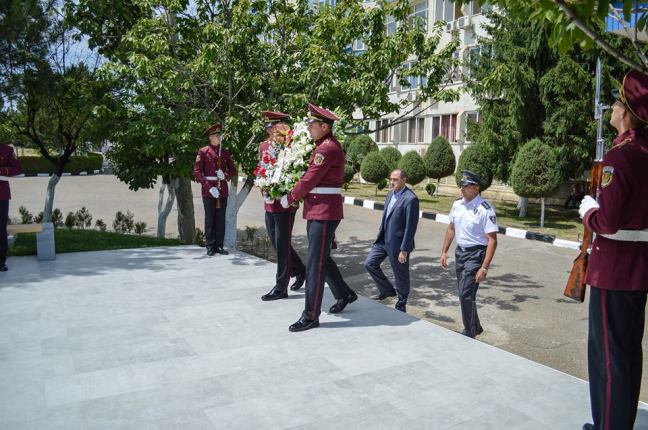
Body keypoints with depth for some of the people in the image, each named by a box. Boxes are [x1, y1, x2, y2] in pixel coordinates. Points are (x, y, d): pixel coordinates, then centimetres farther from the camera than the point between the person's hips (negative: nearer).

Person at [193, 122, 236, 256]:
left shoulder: (225, 152, 10)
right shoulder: (203, 152, -1)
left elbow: (233, 170, 15)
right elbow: (197, 172, -5)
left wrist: (225, 175, -8)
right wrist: (209, 187, -14)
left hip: (223, 190, 3)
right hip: (208, 190, -3)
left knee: (221, 219, 6)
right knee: (210, 219, 2)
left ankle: (219, 246, 14)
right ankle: (210, 247, 9)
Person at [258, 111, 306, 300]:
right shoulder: (264, 146, 8)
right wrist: (265, 191, 4)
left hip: (285, 205, -7)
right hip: (269, 204, 7)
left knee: (282, 245, 1)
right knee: (276, 242, 17)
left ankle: (280, 288, 12)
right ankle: (300, 270, 37)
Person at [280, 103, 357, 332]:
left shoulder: (328, 149, -17)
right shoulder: (323, 146, 15)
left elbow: (309, 180, -17)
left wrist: (289, 199, -4)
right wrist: (298, 197, 9)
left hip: (324, 213, -10)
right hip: (316, 210, 10)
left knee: (315, 264, -5)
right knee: (322, 258, 21)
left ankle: (311, 316, 2)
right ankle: (344, 294, 38)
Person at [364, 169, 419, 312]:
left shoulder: (411, 199, -18)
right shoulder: (390, 194, 8)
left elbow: (411, 226, -20)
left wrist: (404, 250, -20)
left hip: (398, 243, -8)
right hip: (384, 240, 8)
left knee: (401, 275, 7)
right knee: (369, 263, 9)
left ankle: (401, 306, 25)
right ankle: (387, 290, 27)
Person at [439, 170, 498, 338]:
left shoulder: (485, 209, -19)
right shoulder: (457, 204, 3)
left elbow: (492, 240, -20)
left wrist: (484, 268, -23)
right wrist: (444, 251, 14)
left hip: (476, 254, -7)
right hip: (460, 251, 7)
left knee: (466, 294, -11)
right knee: (463, 293, 16)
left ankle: (469, 334, 7)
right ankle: (475, 327, 37)